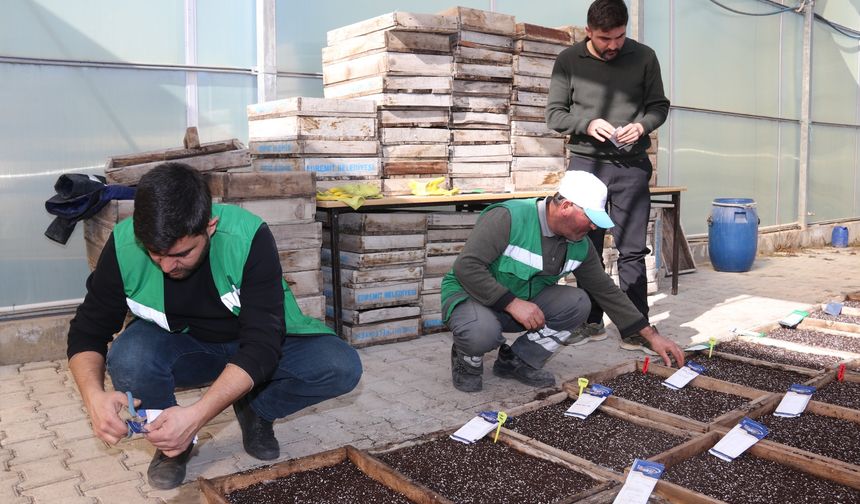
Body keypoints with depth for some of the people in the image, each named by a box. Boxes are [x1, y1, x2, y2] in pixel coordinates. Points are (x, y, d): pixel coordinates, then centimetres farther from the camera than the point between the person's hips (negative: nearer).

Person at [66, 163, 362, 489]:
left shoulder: (249, 238, -32)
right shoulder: (124, 246, -23)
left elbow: (263, 346, -33)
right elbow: (87, 331, -12)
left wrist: (197, 415, -45)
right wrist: (94, 395, -33)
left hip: (256, 346, -1)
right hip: (181, 347, 1)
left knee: (342, 367, -26)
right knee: (127, 358, -32)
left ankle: (254, 410, 2)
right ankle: (172, 441, -2)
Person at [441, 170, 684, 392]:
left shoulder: (580, 246, -5)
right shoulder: (508, 217, -26)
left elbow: (607, 291, 4)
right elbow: (466, 266, -30)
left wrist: (652, 336, 4)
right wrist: (513, 303, -33)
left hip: (524, 301, 6)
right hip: (471, 295, -6)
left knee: (577, 302, -17)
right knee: (482, 332, -40)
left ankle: (517, 361, -2)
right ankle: (468, 359, -2)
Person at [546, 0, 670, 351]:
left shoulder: (643, 57, 4)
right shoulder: (568, 61, 2)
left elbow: (659, 105, 9)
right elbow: (554, 114, 2)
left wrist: (643, 125, -12)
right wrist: (586, 124, -16)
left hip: (632, 165, 0)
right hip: (586, 163, 0)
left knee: (632, 251, -1)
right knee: (587, 249, 6)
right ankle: (591, 321, 18)